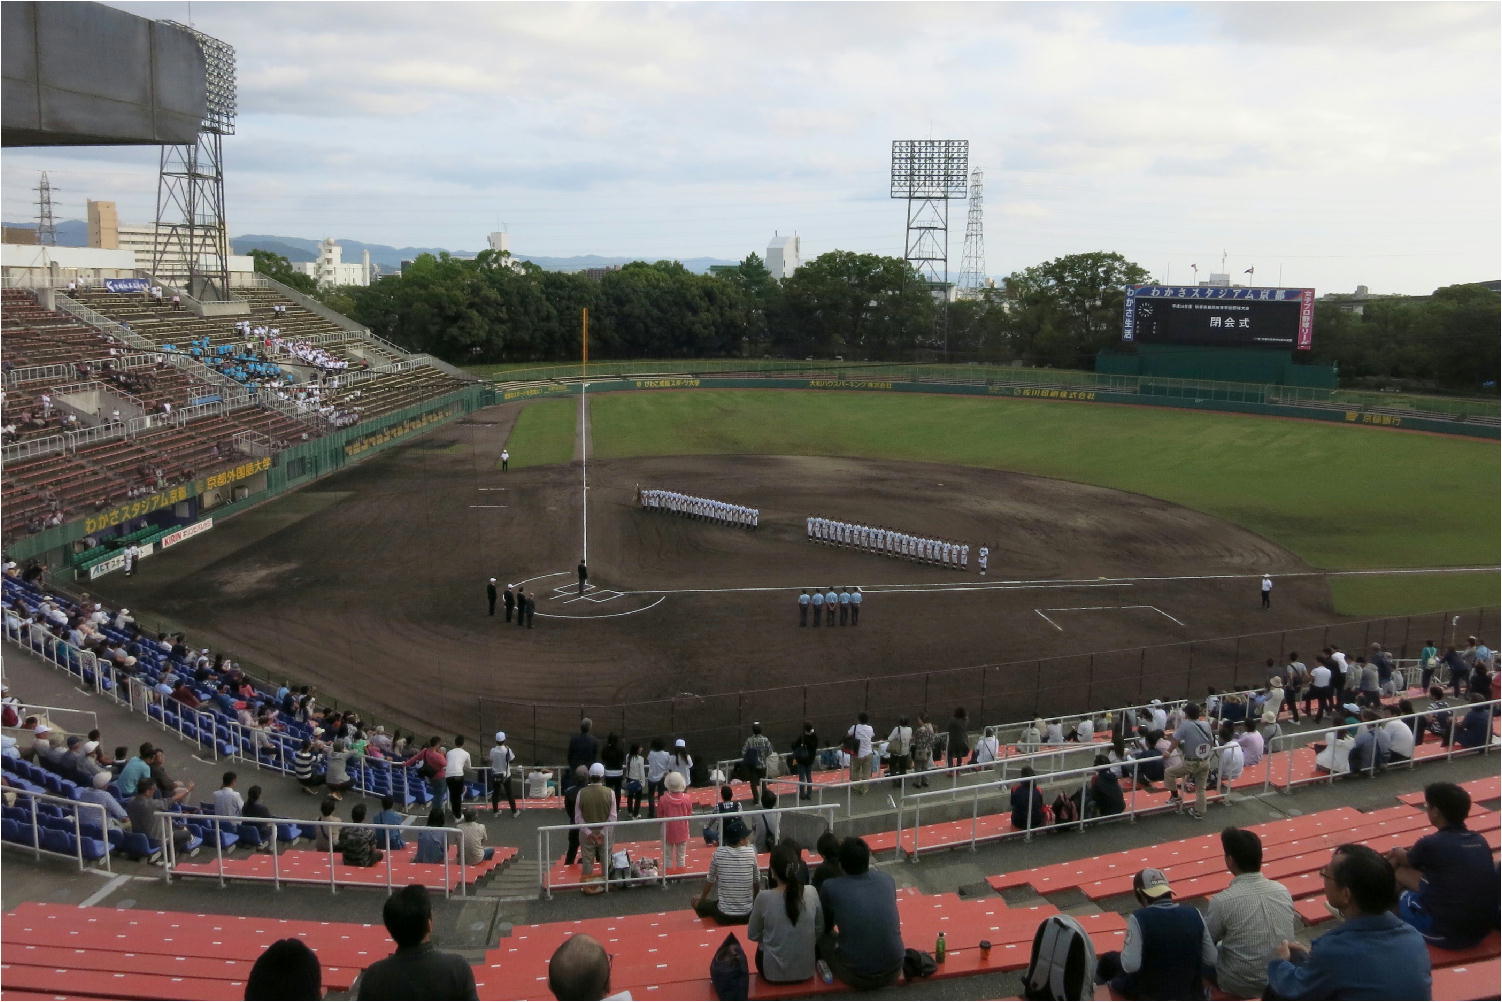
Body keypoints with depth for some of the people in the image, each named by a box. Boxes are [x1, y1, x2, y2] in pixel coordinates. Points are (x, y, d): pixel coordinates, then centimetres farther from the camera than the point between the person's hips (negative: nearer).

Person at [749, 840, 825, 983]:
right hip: (805, 971, 1)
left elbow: (752, 935, -4)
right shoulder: (811, 893, -12)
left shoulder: (764, 898, -19)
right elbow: (819, 931, 2)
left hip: (774, 973, -1)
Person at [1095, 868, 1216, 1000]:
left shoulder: (1138, 918, -22)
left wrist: (1126, 948, -5)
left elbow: (1131, 965, -26)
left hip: (1150, 994, -4)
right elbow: (1211, 959, -4)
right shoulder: (1193, 914, -11)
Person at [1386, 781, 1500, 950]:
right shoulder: (1479, 840, 4)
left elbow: (1405, 860, 12)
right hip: (1483, 930, 6)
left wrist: (1398, 853, 36)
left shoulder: (1430, 844, -12)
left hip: (1447, 935, -6)